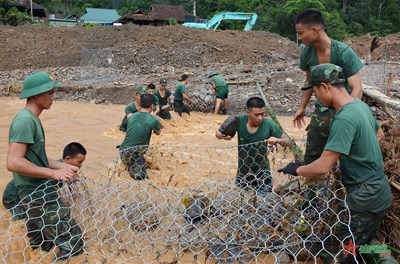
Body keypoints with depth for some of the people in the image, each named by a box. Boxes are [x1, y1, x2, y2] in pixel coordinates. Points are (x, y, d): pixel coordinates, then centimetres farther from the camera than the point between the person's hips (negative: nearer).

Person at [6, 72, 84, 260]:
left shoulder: (32, 119, 14)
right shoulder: (25, 120, -18)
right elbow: (14, 162, -26)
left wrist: (63, 166, 8)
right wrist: (54, 173, -25)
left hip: (37, 194, 11)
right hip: (37, 195, -11)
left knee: (41, 248, 21)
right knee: (72, 244, -11)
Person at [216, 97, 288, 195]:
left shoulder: (268, 124, -18)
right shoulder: (239, 120, -16)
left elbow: (286, 140, -6)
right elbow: (218, 133, -7)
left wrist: (277, 140, -29)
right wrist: (222, 135, -31)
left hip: (262, 172, -1)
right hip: (242, 171, 1)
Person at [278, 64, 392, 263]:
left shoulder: (344, 119, -27)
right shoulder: (360, 105, 4)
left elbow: (322, 167, -27)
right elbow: (379, 134, 24)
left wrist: (297, 170, -10)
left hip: (366, 200, -9)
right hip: (376, 191, 10)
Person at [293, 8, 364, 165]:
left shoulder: (343, 52, -22)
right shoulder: (307, 53, -7)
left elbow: (357, 89, -22)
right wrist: (302, 108, 15)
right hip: (321, 111, 5)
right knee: (310, 158, 9)